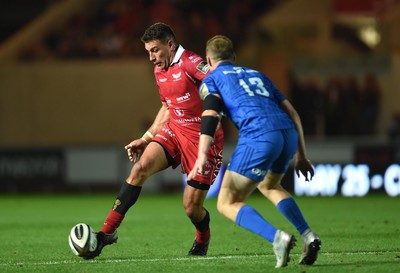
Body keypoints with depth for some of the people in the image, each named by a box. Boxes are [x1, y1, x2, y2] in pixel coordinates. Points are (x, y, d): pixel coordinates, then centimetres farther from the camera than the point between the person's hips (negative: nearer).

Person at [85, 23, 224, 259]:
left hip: (204, 139, -7)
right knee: (140, 168, -19)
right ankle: (108, 231, -17)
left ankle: (203, 240, 33)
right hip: (174, 131, 7)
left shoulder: (190, 63, -17)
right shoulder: (159, 71, 11)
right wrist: (146, 139, 20)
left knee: (192, 208, -4)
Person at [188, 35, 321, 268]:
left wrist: (202, 157, -12)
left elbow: (211, 113, -3)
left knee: (227, 204, 5)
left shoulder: (211, 79, 18)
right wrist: (301, 156, 31)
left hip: (258, 136, -6)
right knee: (269, 185, 33)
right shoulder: (256, 74, 33)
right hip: (288, 133, 6)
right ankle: (309, 236, 14)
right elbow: (292, 113, 27)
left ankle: (277, 237, -19)